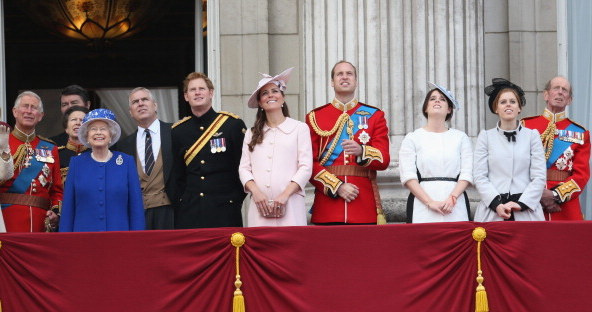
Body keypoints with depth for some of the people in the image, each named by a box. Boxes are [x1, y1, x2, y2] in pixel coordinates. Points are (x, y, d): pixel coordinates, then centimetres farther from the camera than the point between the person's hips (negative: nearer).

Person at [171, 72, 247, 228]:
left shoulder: (233, 124, 0)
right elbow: (177, 174, 15)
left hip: (224, 211, -2)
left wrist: (236, 198, -2)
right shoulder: (178, 131, 10)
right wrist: (179, 201, 6)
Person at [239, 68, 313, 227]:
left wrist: (285, 195, -11)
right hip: (259, 205, 3)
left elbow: (305, 167, 0)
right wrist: (255, 192, -8)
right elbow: (244, 168, 11)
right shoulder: (252, 133, 17)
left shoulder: (300, 128, 7)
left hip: (290, 205, -2)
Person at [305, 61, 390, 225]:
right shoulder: (315, 117, 8)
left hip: (365, 205, 1)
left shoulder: (375, 115, 11)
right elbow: (310, 164, 3)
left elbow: (384, 160, 2)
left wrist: (361, 151, -20)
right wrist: (337, 186, -11)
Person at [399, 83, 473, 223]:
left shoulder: (460, 137, 15)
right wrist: (430, 202, -12)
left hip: (455, 205, 1)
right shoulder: (413, 138, 10)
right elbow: (408, 177, -1)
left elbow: (467, 174, 5)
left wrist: (452, 198, -11)